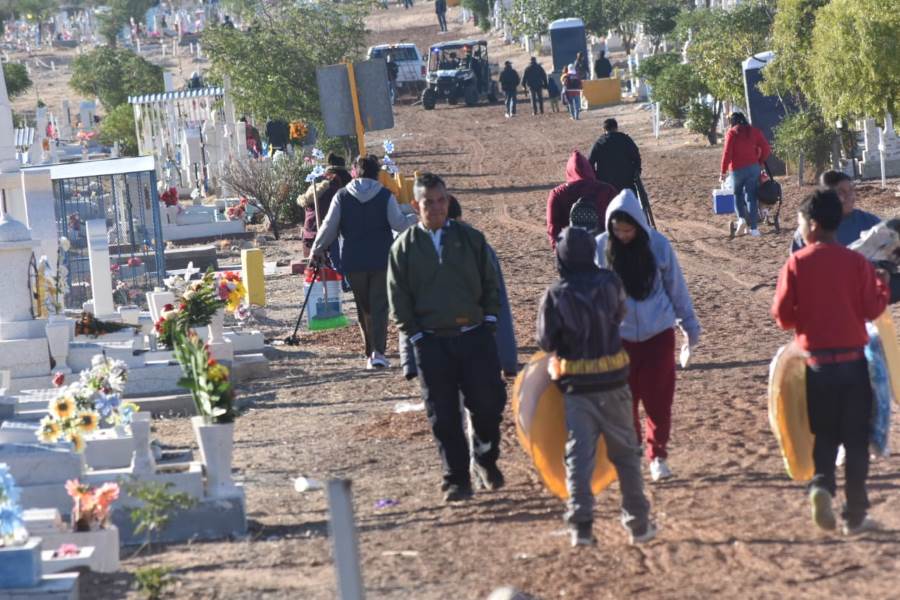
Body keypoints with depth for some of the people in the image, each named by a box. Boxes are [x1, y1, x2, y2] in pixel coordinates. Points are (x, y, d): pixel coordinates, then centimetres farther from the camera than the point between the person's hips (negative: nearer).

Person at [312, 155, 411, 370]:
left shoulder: (342, 197, 0)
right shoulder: (385, 196, -4)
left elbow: (329, 226, 0)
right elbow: (399, 223, -8)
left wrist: (317, 249, 12)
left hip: (353, 262, 1)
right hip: (381, 261, -1)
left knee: (364, 308, 15)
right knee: (379, 307, -2)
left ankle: (371, 352, 18)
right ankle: (378, 352, -17)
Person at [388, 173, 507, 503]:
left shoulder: (471, 238, 6)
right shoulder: (404, 248, 2)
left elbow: (490, 283, 11)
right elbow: (399, 299, 3)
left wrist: (489, 321, 2)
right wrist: (416, 336, -3)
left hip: (475, 336, 1)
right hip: (432, 343, -1)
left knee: (489, 402, -3)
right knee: (443, 414, 0)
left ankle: (485, 460, 22)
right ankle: (456, 478, 9)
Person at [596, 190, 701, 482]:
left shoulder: (658, 245, -7)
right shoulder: (600, 248, -7)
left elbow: (676, 286, 4)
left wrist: (689, 322, 11)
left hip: (658, 333, 0)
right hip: (619, 336, 0)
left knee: (658, 398, 0)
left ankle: (658, 455, 11)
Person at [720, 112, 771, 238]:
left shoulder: (732, 132, -2)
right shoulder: (754, 131, 8)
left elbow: (727, 153, -8)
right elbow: (766, 149, 3)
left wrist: (723, 172, -5)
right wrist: (759, 162, 17)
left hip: (737, 169, -3)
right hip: (753, 168, 3)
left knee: (738, 194, 16)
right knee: (751, 197, 5)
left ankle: (741, 218, -7)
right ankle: (754, 228, -1)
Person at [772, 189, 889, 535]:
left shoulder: (797, 264, -7)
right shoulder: (856, 263, -7)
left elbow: (783, 317, -7)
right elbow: (873, 309, -4)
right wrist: (883, 285, 14)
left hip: (816, 361, 0)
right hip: (853, 360, 0)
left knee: (824, 435, 15)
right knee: (856, 438, 7)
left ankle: (821, 484, -11)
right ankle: (855, 515, 8)